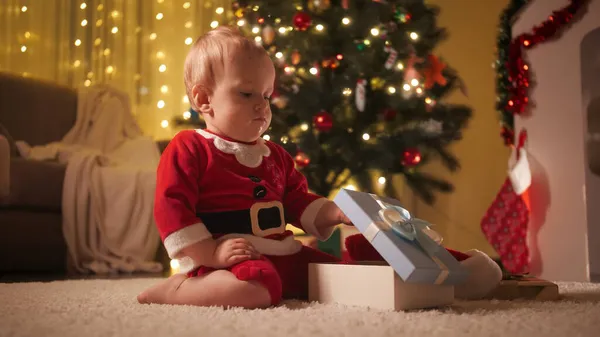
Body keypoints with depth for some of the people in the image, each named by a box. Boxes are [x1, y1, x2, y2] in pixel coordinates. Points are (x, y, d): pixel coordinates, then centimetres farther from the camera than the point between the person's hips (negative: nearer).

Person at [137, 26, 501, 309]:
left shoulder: (275, 155, 18)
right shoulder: (188, 149, -5)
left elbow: (299, 202, 20)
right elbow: (171, 208, -12)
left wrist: (334, 212, 1)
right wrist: (210, 254, -19)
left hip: (283, 255, 7)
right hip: (232, 260, -7)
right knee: (256, 287, -38)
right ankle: (178, 288, -14)